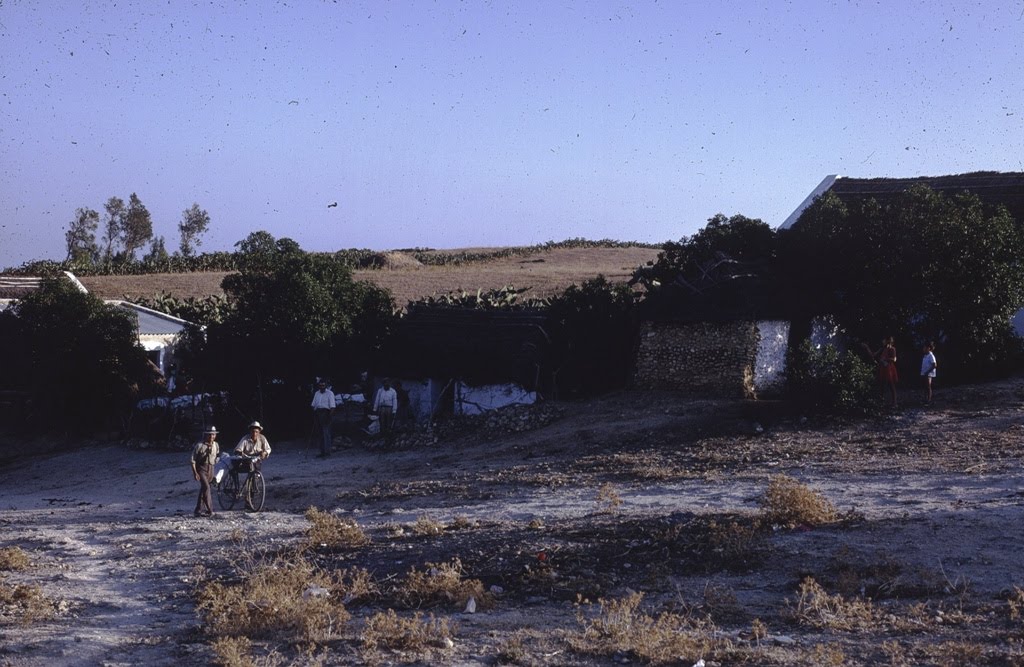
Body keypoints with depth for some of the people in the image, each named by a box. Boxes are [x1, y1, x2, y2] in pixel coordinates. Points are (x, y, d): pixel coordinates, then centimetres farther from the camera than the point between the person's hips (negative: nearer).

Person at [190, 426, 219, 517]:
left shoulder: (216, 445, 3)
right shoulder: (199, 445, -13)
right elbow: (193, 459, -9)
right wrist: (195, 473, -14)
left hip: (210, 468, 5)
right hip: (201, 468, -5)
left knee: (203, 489, 10)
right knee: (206, 487, -20)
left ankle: (198, 510, 19)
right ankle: (210, 510, -20)